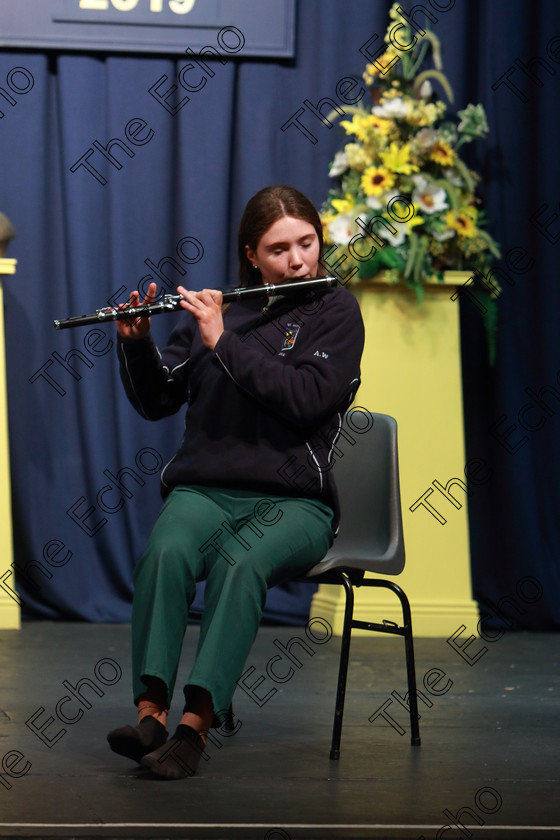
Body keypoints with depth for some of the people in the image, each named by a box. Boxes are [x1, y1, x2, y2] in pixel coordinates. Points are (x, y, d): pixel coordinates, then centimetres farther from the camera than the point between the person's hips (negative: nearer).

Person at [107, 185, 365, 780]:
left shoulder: (335, 312, 5)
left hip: (294, 500, -3)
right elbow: (156, 401, 14)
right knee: (166, 551, -32)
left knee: (242, 559, -36)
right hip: (205, 489, 3)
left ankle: (196, 724, -42)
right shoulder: (212, 309, 15)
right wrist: (135, 342, -4)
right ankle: (149, 714, -37)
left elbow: (306, 401, -12)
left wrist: (223, 342, -12)